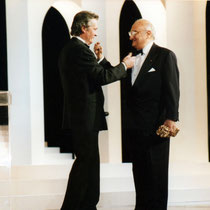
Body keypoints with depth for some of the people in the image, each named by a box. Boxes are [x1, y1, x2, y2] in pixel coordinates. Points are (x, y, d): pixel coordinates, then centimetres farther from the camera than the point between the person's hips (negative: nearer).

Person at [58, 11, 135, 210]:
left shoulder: (70, 49, 17)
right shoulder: (80, 50, -16)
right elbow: (103, 77, -19)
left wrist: (99, 59, 11)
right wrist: (124, 65, -6)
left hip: (78, 117, 11)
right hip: (86, 117, -11)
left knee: (89, 162, 14)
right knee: (86, 161, -6)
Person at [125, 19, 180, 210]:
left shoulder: (165, 56, -3)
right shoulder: (133, 59, 18)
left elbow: (172, 89, -9)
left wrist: (171, 118, -16)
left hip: (155, 125, -7)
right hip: (135, 126, 7)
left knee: (156, 171, -1)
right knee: (139, 170, 12)